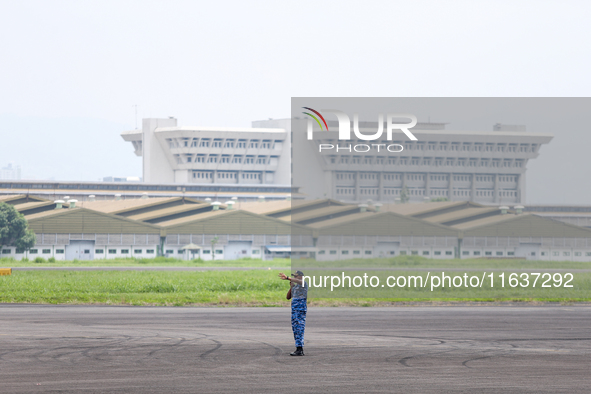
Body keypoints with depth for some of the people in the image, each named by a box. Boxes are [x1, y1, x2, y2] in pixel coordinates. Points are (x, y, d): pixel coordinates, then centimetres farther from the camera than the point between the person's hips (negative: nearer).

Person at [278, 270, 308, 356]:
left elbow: (298, 281, -30)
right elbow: (288, 297, 20)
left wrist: (287, 278, -45)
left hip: (301, 309, -10)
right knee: (295, 330, 8)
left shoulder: (304, 284, -6)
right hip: (294, 310, 10)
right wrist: (291, 287, 6)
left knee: (299, 329, -13)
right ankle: (300, 350, 11)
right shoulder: (295, 287, 21)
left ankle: (299, 350, -16)